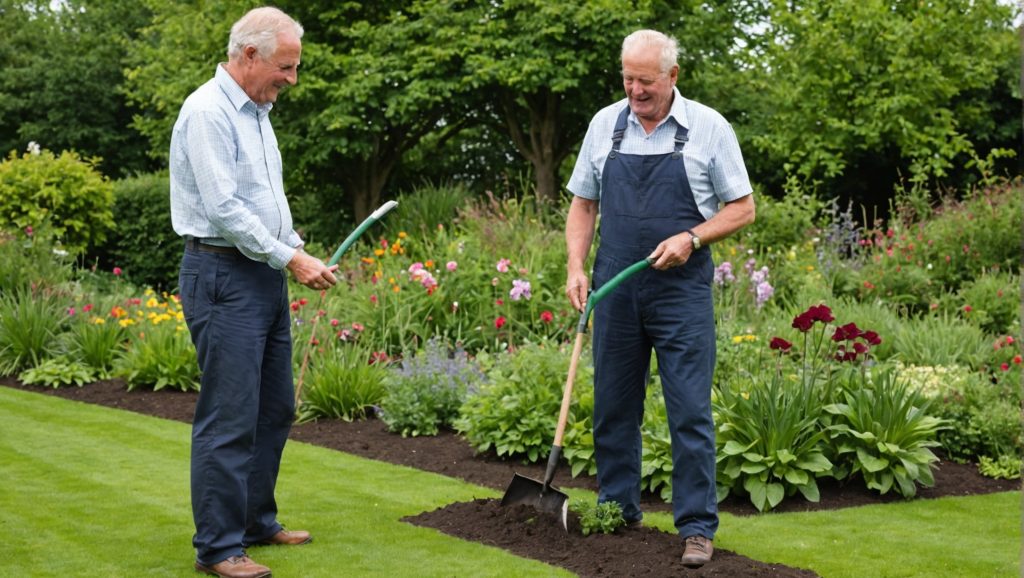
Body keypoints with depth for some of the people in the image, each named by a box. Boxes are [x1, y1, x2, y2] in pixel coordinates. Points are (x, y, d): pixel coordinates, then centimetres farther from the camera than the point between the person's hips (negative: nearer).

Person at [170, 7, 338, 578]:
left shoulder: (256, 113, 16)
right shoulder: (208, 111, -14)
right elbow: (223, 208, -20)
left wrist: (300, 252, 10)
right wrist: (289, 257, -16)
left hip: (266, 275, 10)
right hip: (224, 277, -10)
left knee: (276, 408, 15)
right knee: (229, 418, -6)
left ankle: (257, 520, 27)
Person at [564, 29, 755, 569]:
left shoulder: (708, 128, -3)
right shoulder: (604, 124, 7)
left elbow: (742, 208, 1)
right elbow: (583, 204, 13)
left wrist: (691, 238, -15)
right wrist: (576, 267, -1)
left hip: (681, 288, -3)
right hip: (615, 287, 4)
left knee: (690, 411, -4)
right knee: (614, 405, 10)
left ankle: (697, 527, 3)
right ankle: (617, 511, 23)